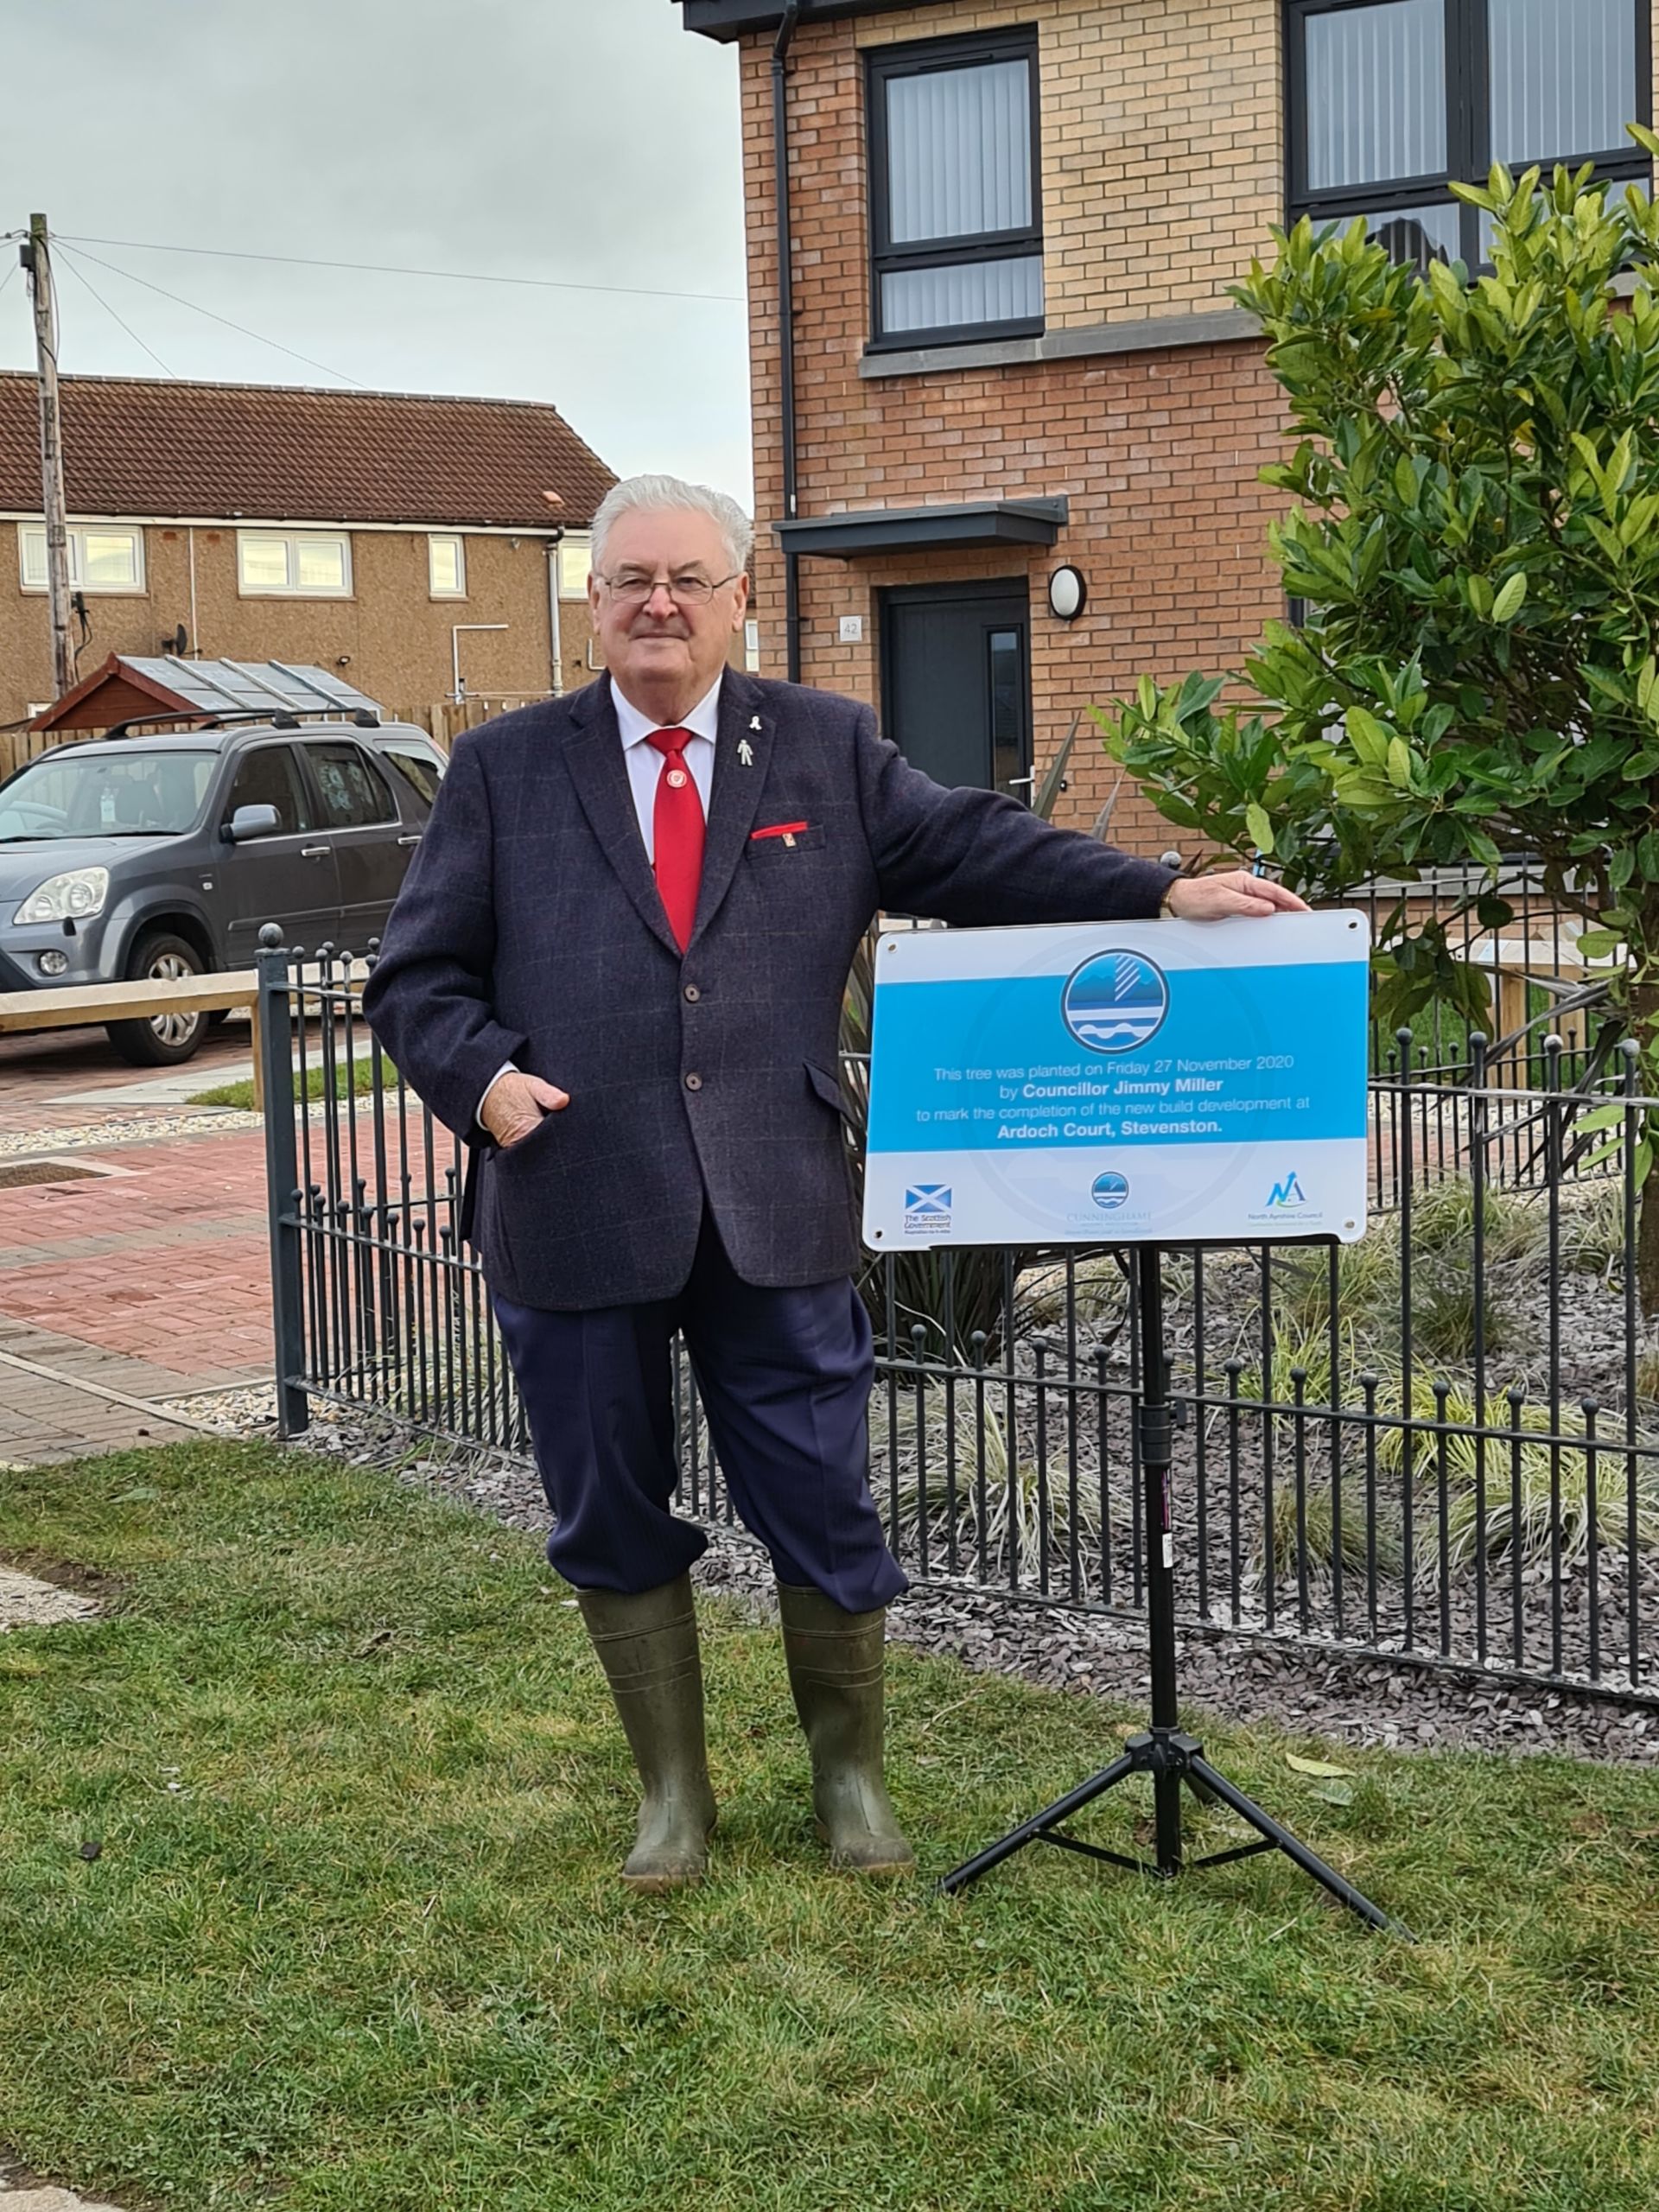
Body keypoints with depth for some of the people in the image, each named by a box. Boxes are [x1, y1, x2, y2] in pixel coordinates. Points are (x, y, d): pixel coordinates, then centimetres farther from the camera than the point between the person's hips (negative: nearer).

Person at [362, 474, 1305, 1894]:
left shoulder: (828, 747, 11)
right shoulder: (505, 769, 8)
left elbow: (974, 848, 6)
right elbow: (419, 977, 7)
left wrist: (1164, 893, -5)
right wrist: (481, 1074, -12)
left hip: (778, 1217, 0)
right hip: (576, 1220, 0)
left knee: (825, 1515, 6)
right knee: (615, 1524, 10)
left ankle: (851, 1777, 28)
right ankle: (673, 1792, 29)